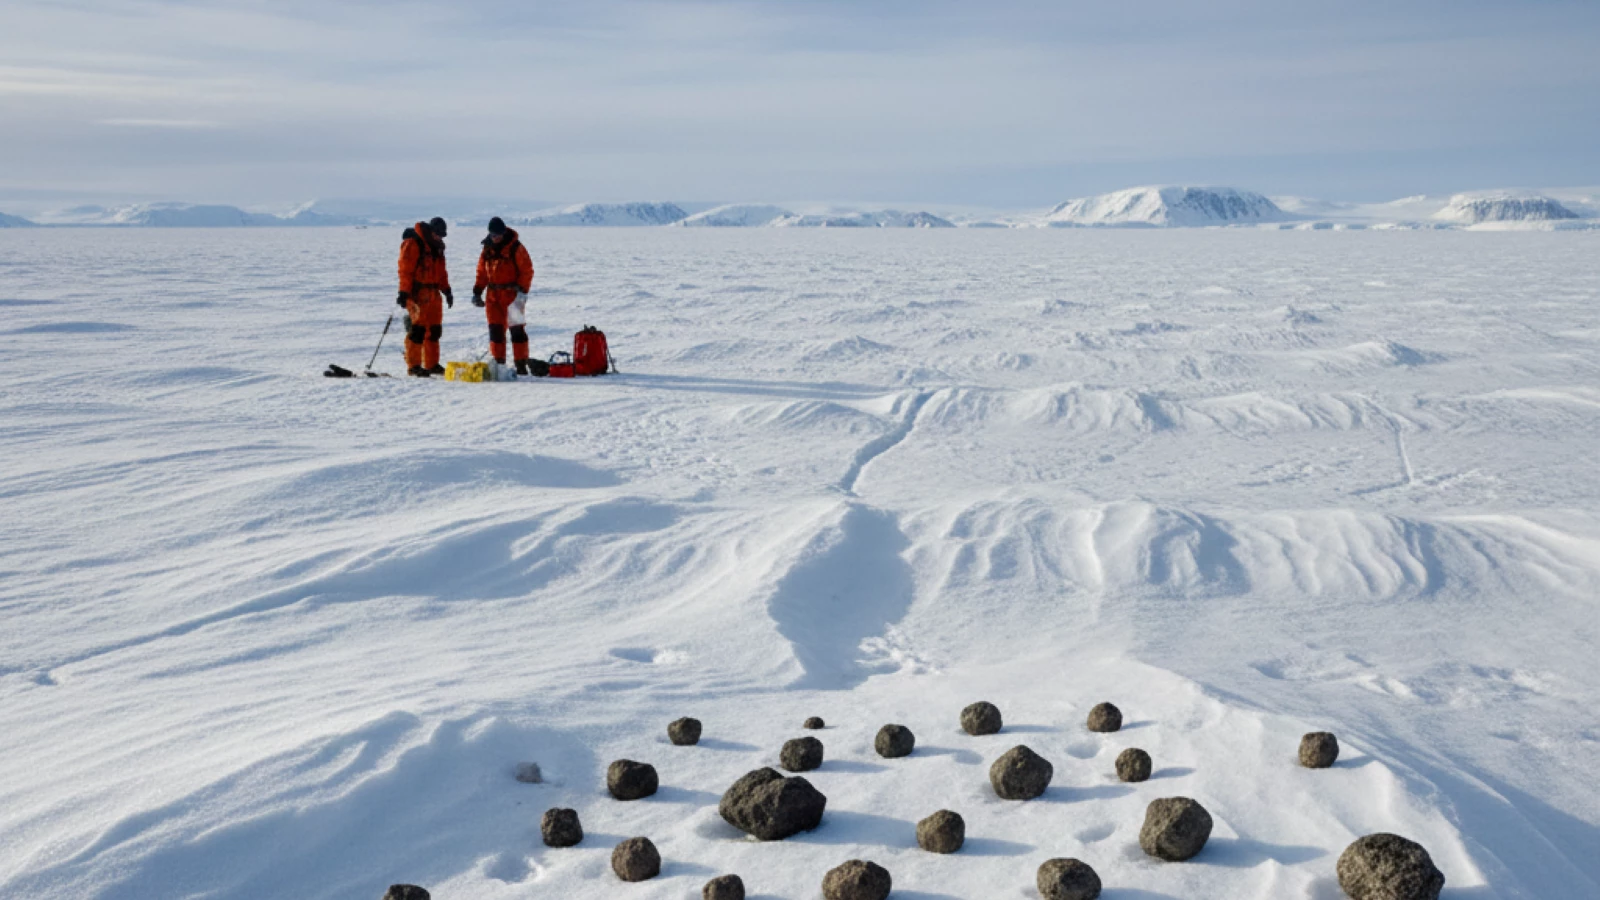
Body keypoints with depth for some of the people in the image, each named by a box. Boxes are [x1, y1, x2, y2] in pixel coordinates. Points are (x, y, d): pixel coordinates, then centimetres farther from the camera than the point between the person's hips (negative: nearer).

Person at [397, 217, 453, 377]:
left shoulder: (436, 246, 16)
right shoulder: (413, 243, -10)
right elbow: (405, 269, -14)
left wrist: (446, 290, 18)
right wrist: (403, 293, -18)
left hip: (433, 293, 8)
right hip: (417, 293, -8)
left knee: (434, 329, 10)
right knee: (417, 329, -9)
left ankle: (431, 364, 18)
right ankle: (413, 366, -4)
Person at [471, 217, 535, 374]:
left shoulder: (515, 248, -7)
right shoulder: (487, 249, 10)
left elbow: (527, 271, -8)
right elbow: (482, 272, 16)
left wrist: (522, 291, -17)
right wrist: (477, 292, 10)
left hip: (512, 294, -5)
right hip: (493, 296, 5)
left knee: (517, 330, -7)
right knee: (495, 330, 5)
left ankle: (521, 365, -3)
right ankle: (498, 363, 12)